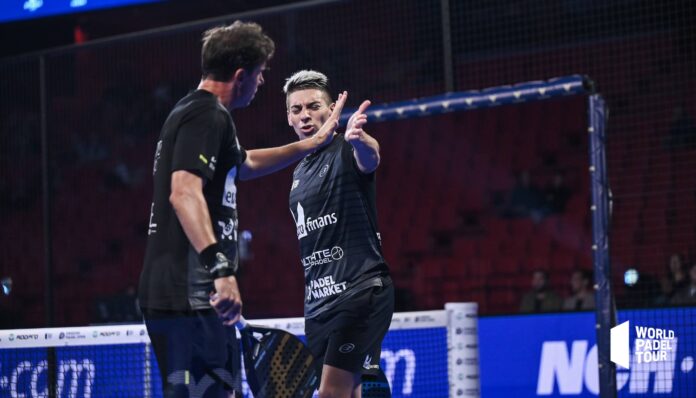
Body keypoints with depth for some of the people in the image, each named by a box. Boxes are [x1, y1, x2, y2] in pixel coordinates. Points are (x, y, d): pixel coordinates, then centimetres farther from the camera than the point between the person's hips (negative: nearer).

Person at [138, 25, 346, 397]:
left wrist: (314, 143, 44)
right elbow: (184, 192, -26)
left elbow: (245, 163, 41)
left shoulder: (194, 112, 22)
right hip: (191, 296, -11)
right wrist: (221, 268, -35)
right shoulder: (208, 116, -11)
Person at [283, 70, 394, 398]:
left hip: (359, 291, -8)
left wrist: (360, 140, -56)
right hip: (318, 300, 8)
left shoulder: (345, 153, -7)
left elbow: (370, 158, -33)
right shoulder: (300, 171, 17)